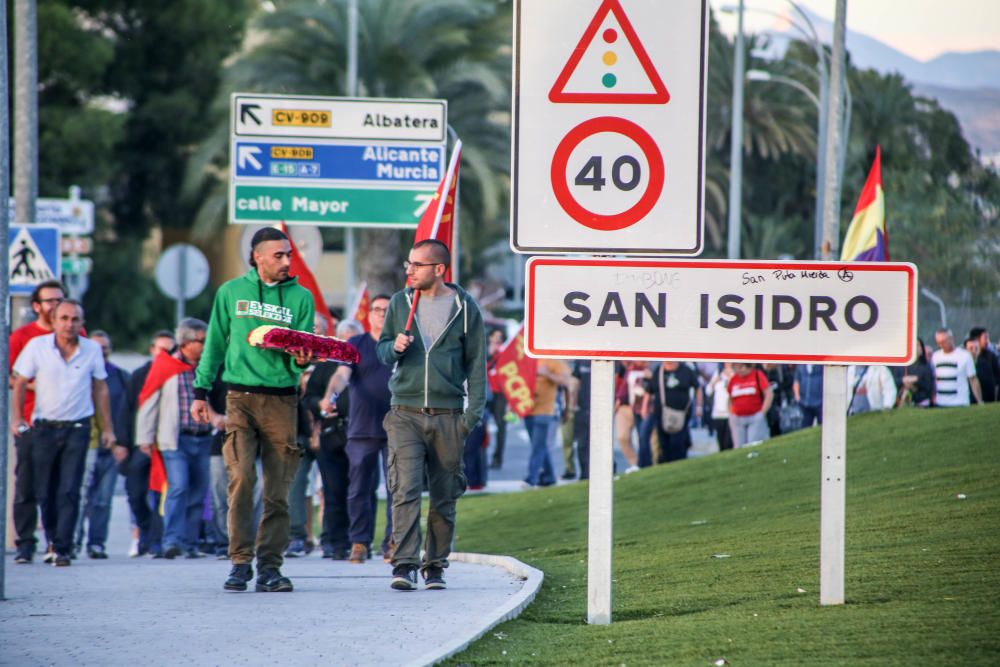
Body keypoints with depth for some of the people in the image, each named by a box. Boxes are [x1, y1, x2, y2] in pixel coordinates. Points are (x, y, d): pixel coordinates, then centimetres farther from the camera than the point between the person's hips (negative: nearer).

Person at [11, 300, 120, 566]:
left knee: (69, 492, -10)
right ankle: (52, 541, 21)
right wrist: (17, 417, -9)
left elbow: (100, 389, 11)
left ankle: (63, 549, -11)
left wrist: (107, 429, 12)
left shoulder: (92, 350, 1)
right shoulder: (37, 346, -2)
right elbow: (20, 382, 3)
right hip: (44, 427, 1)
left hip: (77, 428, -1)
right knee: (44, 492, 4)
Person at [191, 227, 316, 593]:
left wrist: (302, 360, -16)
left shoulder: (301, 297, 10)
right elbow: (215, 343, 15)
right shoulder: (231, 292, 10)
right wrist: (201, 391, 10)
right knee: (241, 477, -14)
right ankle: (240, 561, -9)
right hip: (240, 397, -1)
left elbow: (302, 350, 7)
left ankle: (270, 566, 3)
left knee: (278, 489, -1)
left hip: (282, 400, 1)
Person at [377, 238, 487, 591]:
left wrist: (473, 412, -4)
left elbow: (476, 363, 4)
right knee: (405, 489, -12)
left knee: (444, 496, 5)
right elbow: (382, 348, 17)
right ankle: (404, 565, -16)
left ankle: (436, 565, 15)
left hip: (447, 416, -1)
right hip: (405, 413, 1)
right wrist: (395, 348, -8)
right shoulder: (400, 303, 9)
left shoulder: (465, 308, 3)